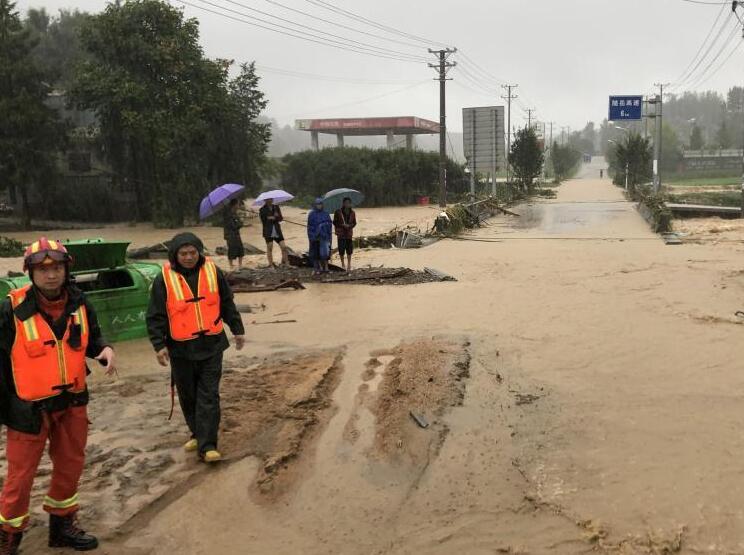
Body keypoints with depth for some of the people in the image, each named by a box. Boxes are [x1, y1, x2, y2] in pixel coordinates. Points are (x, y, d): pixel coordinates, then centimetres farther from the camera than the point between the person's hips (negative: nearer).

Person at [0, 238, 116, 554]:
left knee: (70, 465, 18)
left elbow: (91, 339, 10)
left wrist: (105, 350, -13)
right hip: (29, 407, -5)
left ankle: (62, 525, 39)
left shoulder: (79, 304, -3)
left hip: (72, 401, 5)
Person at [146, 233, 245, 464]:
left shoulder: (212, 271, -1)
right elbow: (155, 315, -3)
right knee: (188, 395, 12)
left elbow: (227, 303, 10)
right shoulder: (164, 279, -6)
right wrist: (159, 344, -10)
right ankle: (197, 433, 32)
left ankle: (207, 445, -2)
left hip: (211, 345, 0)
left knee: (209, 396, -3)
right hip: (181, 349, 0)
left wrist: (237, 329, 13)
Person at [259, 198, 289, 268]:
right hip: (268, 232, -3)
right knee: (269, 248, 1)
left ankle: (285, 262, 4)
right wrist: (276, 218, -11)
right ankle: (271, 264, 10)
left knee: (284, 247, -4)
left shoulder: (276, 207, 10)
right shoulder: (262, 210, -1)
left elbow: (281, 218, 4)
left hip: (277, 231, 3)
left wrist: (273, 218, -14)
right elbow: (264, 221, -10)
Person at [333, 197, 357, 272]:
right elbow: (335, 222, 0)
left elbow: (354, 223, 10)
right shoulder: (338, 212, -4)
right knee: (341, 249, -2)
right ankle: (343, 264, 16)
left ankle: (349, 264, 19)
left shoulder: (352, 212, 5)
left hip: (349, 233, 2)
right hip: (341, 233, -2)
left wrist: (349, 226, -11)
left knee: (349, 249, 4)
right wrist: (342, 225, -14)